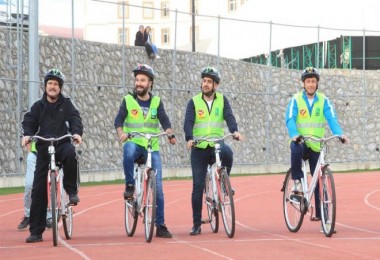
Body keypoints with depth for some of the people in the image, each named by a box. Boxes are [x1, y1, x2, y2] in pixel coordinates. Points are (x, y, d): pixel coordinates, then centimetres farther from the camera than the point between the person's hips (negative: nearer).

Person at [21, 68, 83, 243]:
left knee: (70, 153, -39)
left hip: (62, 144, -2)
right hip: (43, 148, 2)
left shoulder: (66, 104, 7)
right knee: (38, 189, -4)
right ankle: (36, 231, 1)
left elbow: (75, 118, -5)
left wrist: (77, 132, -26)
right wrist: (27, 134, -21)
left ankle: (71, 190, -15)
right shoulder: (38, 106, 11)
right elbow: (29, 121, 1)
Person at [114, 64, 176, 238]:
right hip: (134, 143, -2)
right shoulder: (128, 100, 4)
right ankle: (130, 185, -20)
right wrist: (121, 133, -29)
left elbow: (164, 120, -7)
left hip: (152, 148, 2)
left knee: (157, 186, -4)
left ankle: (160, 226, 3)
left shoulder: (156, 102, 7)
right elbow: (119, 119, -7)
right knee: (129, 150, -40)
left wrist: (170, 134, -28)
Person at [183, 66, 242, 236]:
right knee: (198, 186, -2)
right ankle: (196, 224, 7)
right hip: (199, 147, 0)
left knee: (227, 152, -37)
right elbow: (188, 122, -8)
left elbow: (229, 117, -8)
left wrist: (234, 131, -29)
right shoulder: (194, 102, 4)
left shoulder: (222, 100, 6)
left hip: (217, 144, 0)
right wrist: (189, 138, -28)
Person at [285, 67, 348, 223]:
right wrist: (294, 135, -36)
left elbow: (331, 119, -11)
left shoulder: (323, 101, 1)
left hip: (316, 146, 2)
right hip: (300, 142, -2)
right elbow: (290, 120, -15)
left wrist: (339, 134, -30)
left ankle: (320, 214, 7)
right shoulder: (296, 100, -4)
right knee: (296, 150, -39)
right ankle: (297, 181, -18)